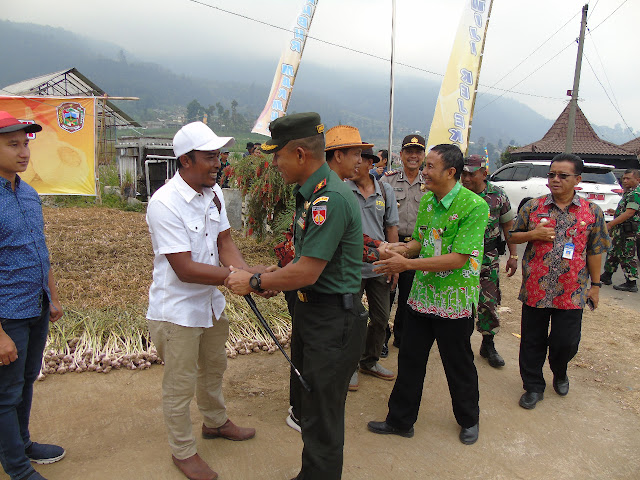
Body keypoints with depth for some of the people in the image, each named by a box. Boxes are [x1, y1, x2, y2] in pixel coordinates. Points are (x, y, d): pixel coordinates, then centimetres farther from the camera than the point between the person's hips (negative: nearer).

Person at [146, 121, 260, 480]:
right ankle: (184, 451, 33)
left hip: (211, 303, 8)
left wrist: (248, 274, -19)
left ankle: (215, 422, 52)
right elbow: (185, 269, -29)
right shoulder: (165, 204, -26)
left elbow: (224, 241, -1)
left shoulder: (214, 192, -1)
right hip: (177, 311, -8)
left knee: (214, 367, 26)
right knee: (181, 384, 10)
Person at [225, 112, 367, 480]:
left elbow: (307, 272, -24)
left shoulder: (330, 199, -25)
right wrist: (272, 278, 9)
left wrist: (255, 283, -11)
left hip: (333, 321, -11)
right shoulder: (312, 192, 9)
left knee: (322, 419, 6)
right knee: (304, 400, 24)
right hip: (311, 312, 11)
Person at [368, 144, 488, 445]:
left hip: (455, 303, -6)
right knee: (409, 360, 12)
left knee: (459, 365, 13)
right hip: (422, 296, 6)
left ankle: (469, 420, 39)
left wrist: (407, 264, -23)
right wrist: (396, 249, -4)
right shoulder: (427, 200, 6)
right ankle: (400, 420, 30)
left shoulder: (474, 206, -17)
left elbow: (459, 259, -23)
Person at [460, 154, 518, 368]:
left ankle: (488, 345, 20)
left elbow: (508, 225, 7)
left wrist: (513, 255, 5)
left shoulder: (498, 196, -1)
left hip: (488, 258, 0)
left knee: (488, 302, 4)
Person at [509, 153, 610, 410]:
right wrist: (533, 234, -12)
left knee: (566, 342, 7)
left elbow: (595, 251, 6)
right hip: (535, 288, 1)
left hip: (572, 291, 0)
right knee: (532, 342, 9)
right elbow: (513, 235, 8)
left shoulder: (592, 211, 2)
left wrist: (595, 285, 7)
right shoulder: (532, 207, 1)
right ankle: (534, 386, 28)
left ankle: (560, 373, 40)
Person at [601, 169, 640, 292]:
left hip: (629, 232, -11)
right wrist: (615, 212, 16)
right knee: (614, 253, 17)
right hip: (622, 231, 11)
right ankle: (606, 276, 28)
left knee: (627, 256, -5)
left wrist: (610, 224, -23)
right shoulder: (629, 192, 16)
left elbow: (629, 213, -24)